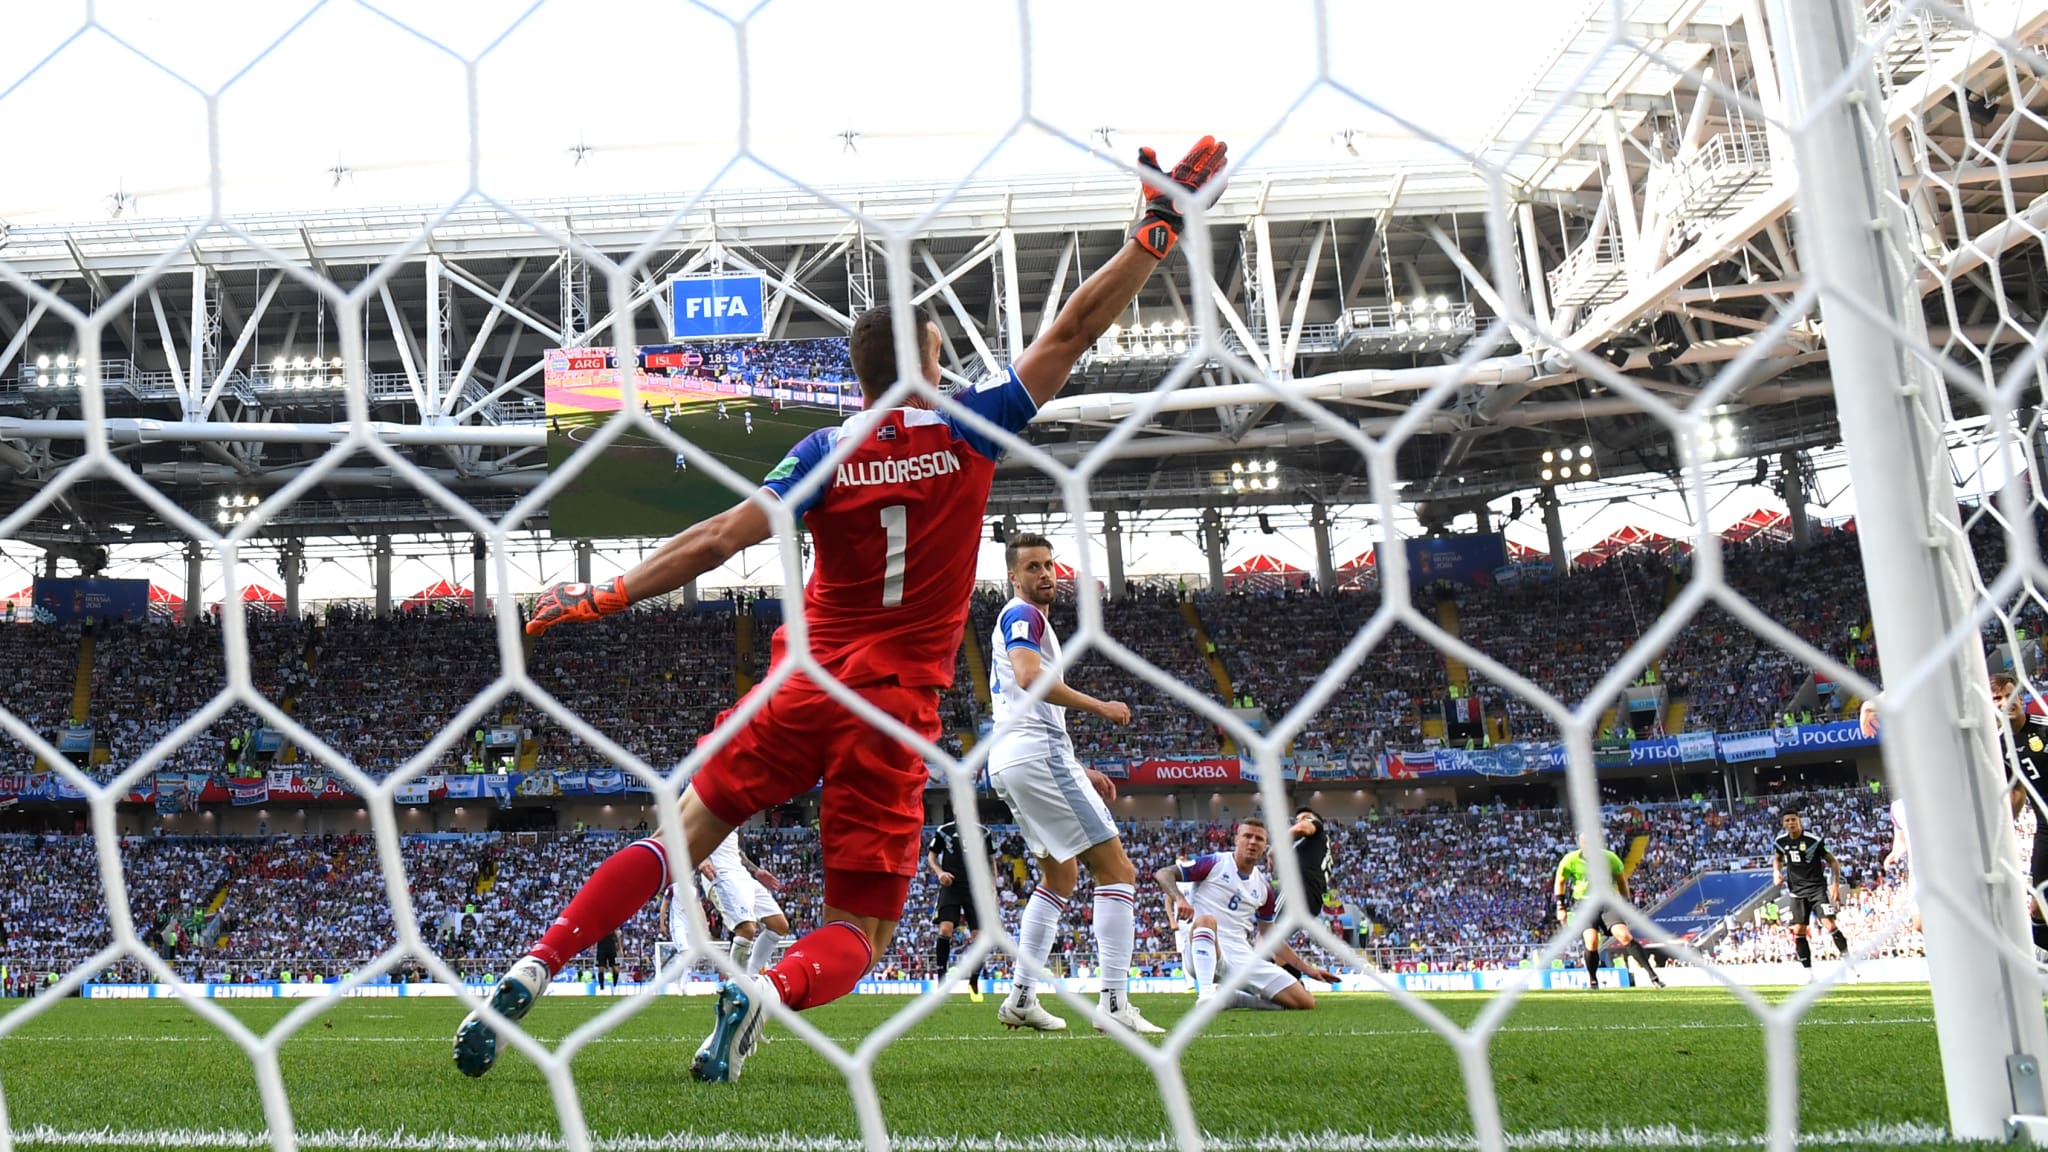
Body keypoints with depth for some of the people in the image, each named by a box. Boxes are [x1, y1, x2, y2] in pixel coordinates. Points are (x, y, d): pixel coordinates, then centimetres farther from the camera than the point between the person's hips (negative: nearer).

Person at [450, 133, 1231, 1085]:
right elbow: (1072, 332, 3)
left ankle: (531, 971, 2)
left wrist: (603, 598, 0)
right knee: (858, 930, 6)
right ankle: (767, 991, -26)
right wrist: (1158, 226, 4)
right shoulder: (967, 430, 0)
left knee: (677, 841, 15)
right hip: (897, 712, -1)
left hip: (803, 686, 2)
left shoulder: (827, 453, 1)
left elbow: (717, 541, -7)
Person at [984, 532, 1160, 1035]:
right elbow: (1030, 678, -24)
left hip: (1008, 762, 11)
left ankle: (1021, 998, 17)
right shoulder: (1022, 615, -4)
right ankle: (1115, 1003, -14)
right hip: (1036, 754, -11)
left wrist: (1079, 770, 26)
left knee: (1061, 875, 21)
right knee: (1117, 871, -9)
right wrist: (1099, 706, -17)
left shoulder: (1024, 620, 26)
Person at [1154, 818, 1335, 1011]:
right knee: (1206, 920, -39)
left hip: (1242, 956, 6)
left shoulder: (1264, 888, 16)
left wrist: (1308, 969, 18)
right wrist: (1179, 899, -24)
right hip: (1203, 953, -6)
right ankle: (1206, 994, -43)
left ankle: (1229, 997, 5)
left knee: (1306, 1002, -6)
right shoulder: (1216, 863, 1)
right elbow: (1163, 874, -5)